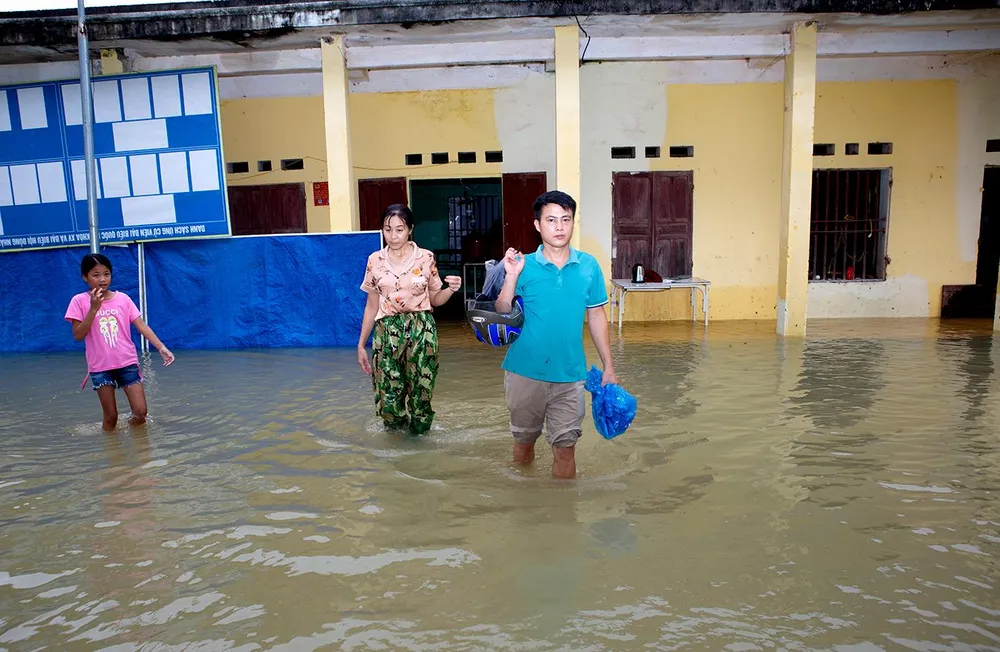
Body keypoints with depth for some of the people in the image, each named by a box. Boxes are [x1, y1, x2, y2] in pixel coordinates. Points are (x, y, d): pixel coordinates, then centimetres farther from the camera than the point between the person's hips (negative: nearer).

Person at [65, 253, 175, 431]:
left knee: (140, 412, -1)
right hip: (100, 367, -1)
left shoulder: (123, 298, 1)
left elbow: (141, 326, -3)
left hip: (127, 362, 1)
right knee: (111, 417, 6)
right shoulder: (79, 301, -4)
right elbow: (78, 336, -9)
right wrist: (94, 308, -18)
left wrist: (161, 347, -14)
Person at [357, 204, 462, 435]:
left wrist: (451, 289, -13)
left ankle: (418, 431, 27)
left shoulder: (426, 258, 0)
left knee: (420, 393, -1)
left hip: (421, 330, -1)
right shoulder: (375, 260, 4)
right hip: (387, 331, 1)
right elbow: (371, 306, 10)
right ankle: (398, 426, 27)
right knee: (388, 398, -4)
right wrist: (361, 344, 9)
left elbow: (435, 299, 9)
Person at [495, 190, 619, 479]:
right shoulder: (524, 266, -4)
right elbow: (502, 314, -8)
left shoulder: (589, 266, -1)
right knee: (524, 440, 18)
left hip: (569, 374, 0)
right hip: (526, 372, 0)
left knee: (565, 446, 5)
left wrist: (609, 367, 6)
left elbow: (596, 317, 6)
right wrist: (511, 276, -21)